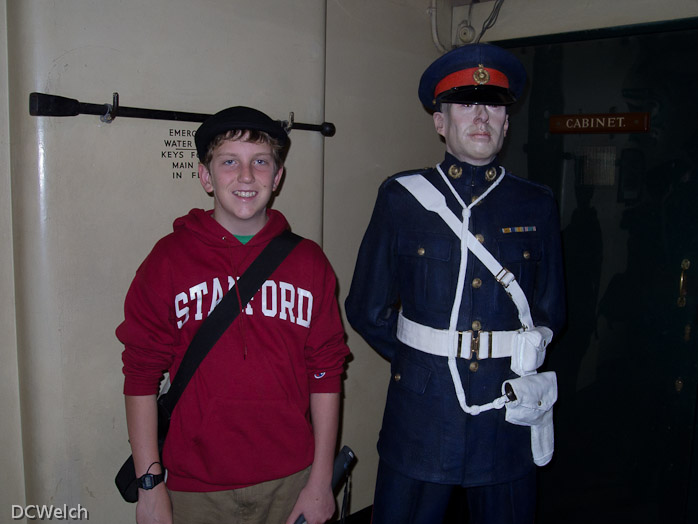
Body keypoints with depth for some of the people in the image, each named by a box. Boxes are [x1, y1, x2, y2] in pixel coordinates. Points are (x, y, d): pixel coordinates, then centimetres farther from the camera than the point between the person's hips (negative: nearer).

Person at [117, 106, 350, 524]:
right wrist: (150, 485, -6)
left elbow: (325, 372, 1)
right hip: (196, 490, -1)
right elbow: (141, 374, -3)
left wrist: (321, 481, 0)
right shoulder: (169, 259, -4)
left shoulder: (309, 262, 0)